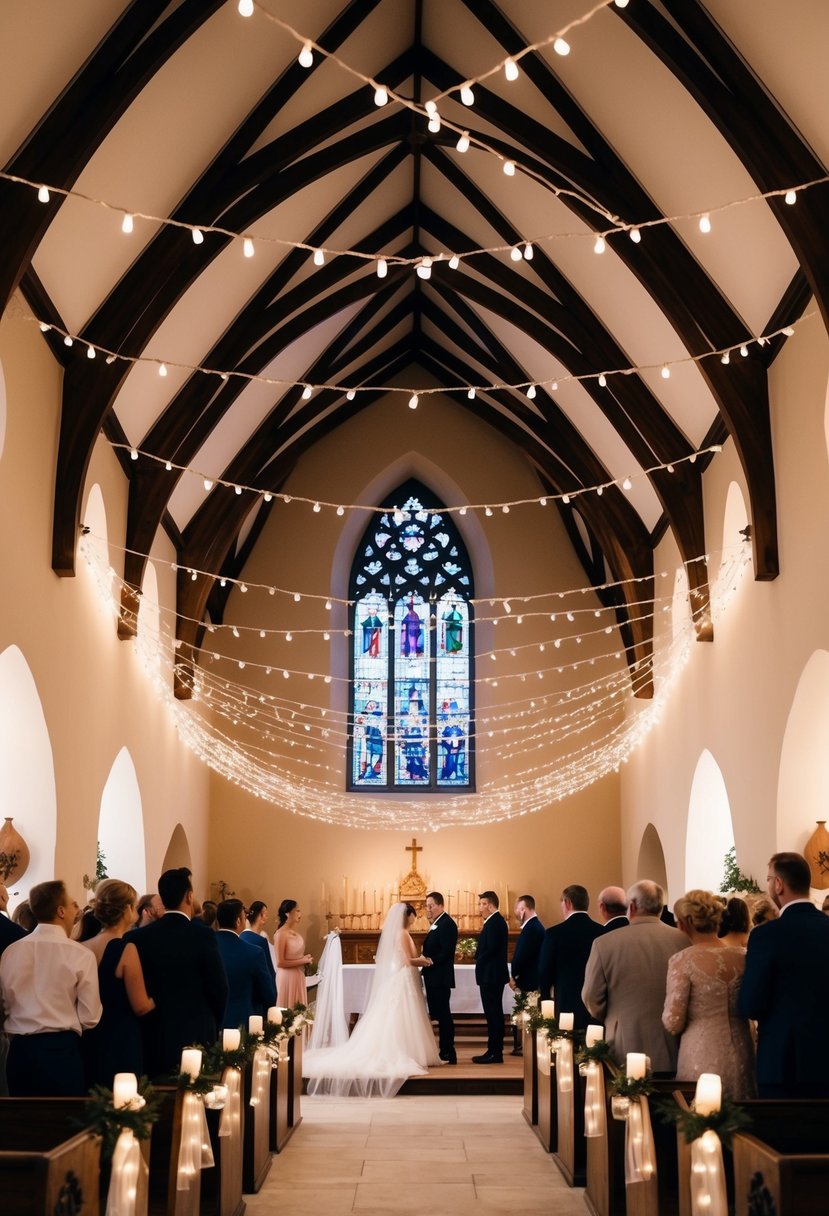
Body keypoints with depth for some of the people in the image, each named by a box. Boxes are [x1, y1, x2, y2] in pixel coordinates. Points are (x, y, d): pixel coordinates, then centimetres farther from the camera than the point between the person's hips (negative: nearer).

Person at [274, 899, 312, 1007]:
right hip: (287, 977, -8)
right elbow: (280, 962, -17)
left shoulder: (295, 933, 9)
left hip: (298, 976, 8)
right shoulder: (281, 934, -14)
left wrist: (305, 959, 4)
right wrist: (302, 961, -13)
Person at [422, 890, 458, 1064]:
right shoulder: (437, 924, 18)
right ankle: (445, 1052, 16)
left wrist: (431, 960, -28)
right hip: (433, 978, 10)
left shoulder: (446, 924, -13)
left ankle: (448, 1054, -2)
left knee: (443, 1014, -6)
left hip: (441, 977, -10)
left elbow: (447, 952, -22)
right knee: (439, 1014, 11)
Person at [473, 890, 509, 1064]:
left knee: (493, 1013, -7)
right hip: (494, 974, 11)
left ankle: (494, 1052, -4)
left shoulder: (494, 922, -17)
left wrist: (479, 960, -8)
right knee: (495, 1013, 13)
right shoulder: (496, 921, 15)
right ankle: (495, 1051, 18)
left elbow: (491, 948, -23)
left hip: (491, 975, -11)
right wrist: (479, 957, 4)